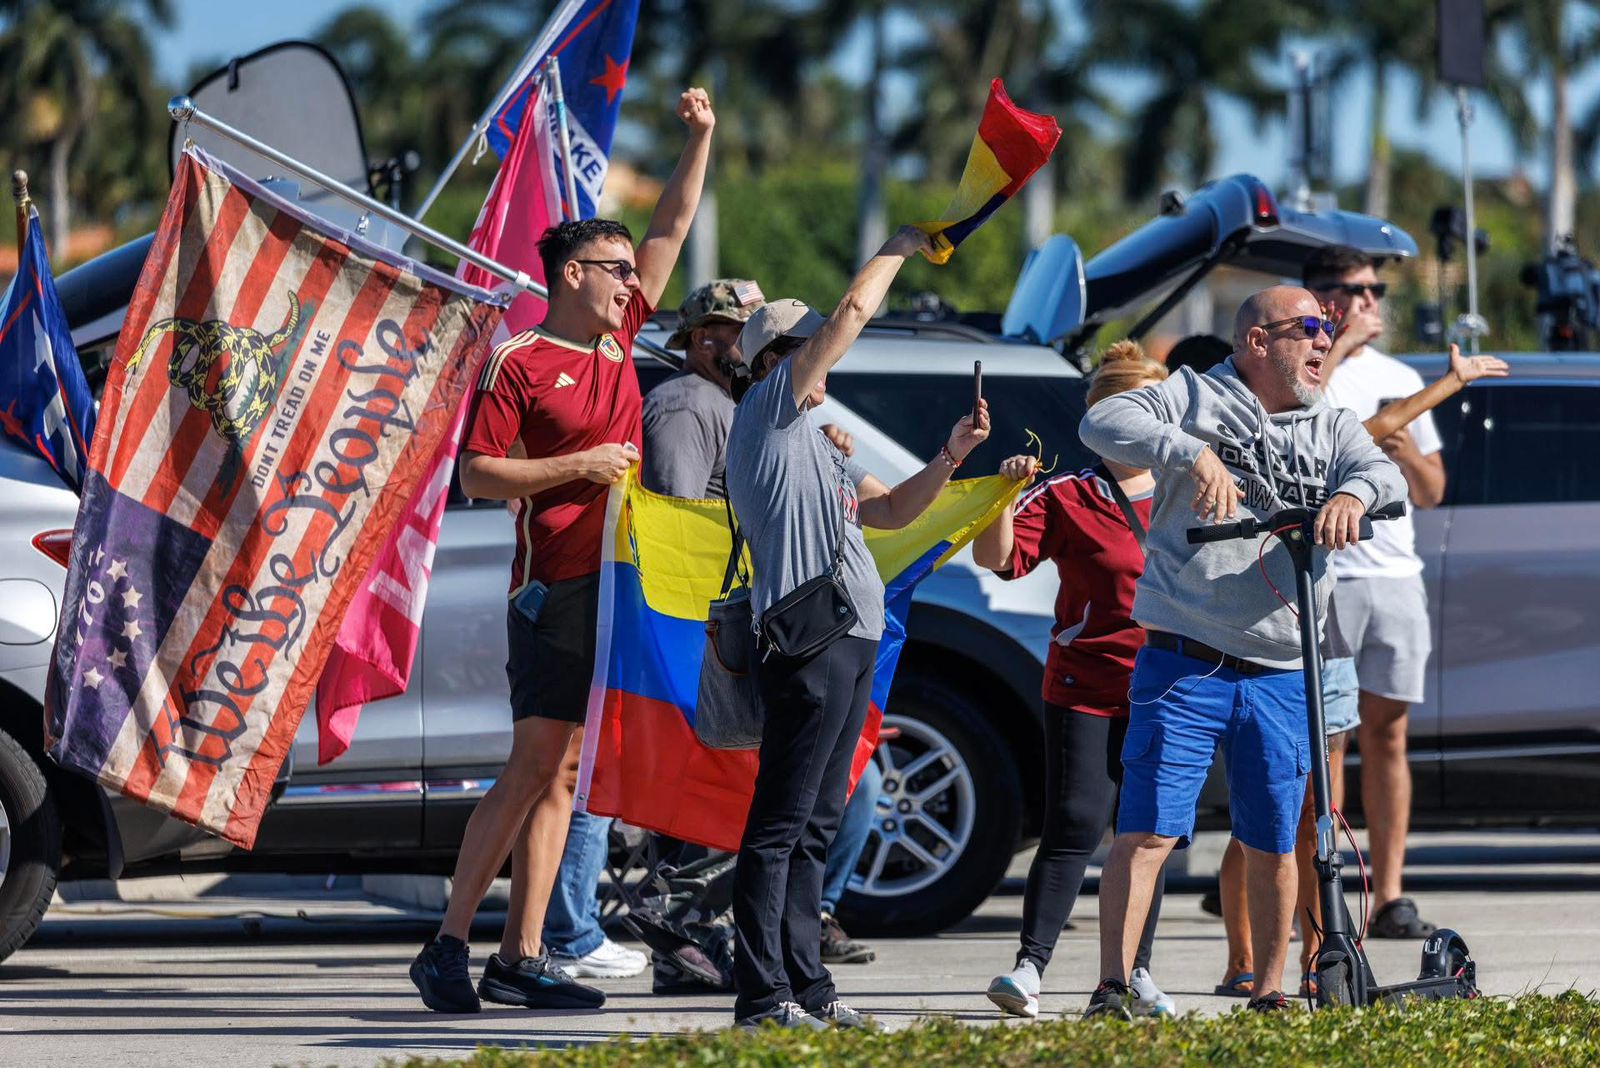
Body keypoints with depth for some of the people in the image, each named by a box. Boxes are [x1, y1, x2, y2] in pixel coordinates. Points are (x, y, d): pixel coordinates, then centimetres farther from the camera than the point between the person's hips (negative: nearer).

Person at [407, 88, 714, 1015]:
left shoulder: (619, 339, 14)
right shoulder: (519, 365, -5)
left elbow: (673, 228, 19)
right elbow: (478, 473, -8)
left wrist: (701, 138, 11)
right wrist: (579, 466, -13)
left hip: (617, 582, 7)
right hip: (557, 585, -7)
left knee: (559, 775, 5)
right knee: (534, 765, -11)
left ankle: (522, 957, 4)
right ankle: (450, 946, -9)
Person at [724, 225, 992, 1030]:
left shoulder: (816, 441, 25)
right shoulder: (768, 409, -2)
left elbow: (889, 510, 26)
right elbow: (853, 312, -5)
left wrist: (949, 458, 11)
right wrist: (898, 250, 10)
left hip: (849, 645, 10)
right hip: (807, 642, -10)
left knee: (815, 826, 11)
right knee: (780, 826, -10)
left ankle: (805, 987, 14)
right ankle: (762, 995, -13)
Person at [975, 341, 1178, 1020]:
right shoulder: (1068, 499, -3)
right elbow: (997, 558, -13)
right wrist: (1006, 496, -26)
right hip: (1085, 691, -4)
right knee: (1074, 828, -11)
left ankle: (1135, 972, 18)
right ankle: (1029, 968, -12)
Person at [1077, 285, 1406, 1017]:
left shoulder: (1332, 428, 16)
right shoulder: (1196, 398, 5)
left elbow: (1385, 473, -1)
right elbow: (1103, 423, -9)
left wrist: (1353, 494, -25)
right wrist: (1193, 454, -24)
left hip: (1281, 676, 4)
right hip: (1184, 663, -4)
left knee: (1273, 844, 8)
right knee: (1148, 828, -11)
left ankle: (1269, 993, 20)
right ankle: (1112, 990, -11)